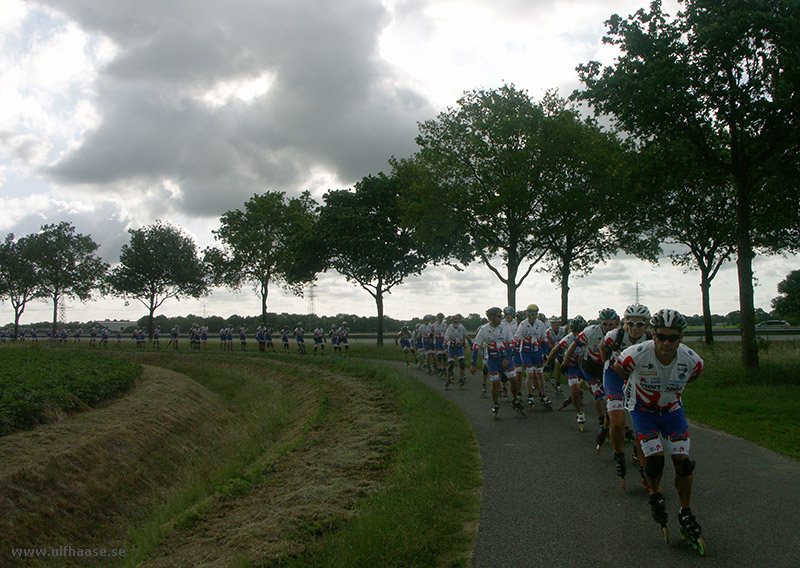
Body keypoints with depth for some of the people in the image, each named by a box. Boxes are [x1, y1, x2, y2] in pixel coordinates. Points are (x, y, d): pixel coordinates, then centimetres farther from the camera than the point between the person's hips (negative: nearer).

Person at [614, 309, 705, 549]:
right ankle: (655, 495, 17)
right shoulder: (637, 355, -31)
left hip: (672, 409, 2)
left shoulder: (692, 361, -23)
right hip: (642, 408, -2)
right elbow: (618, 369, -8)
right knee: (655, 458, -16)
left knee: (682, 461, -8)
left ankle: (686, 514, 13)